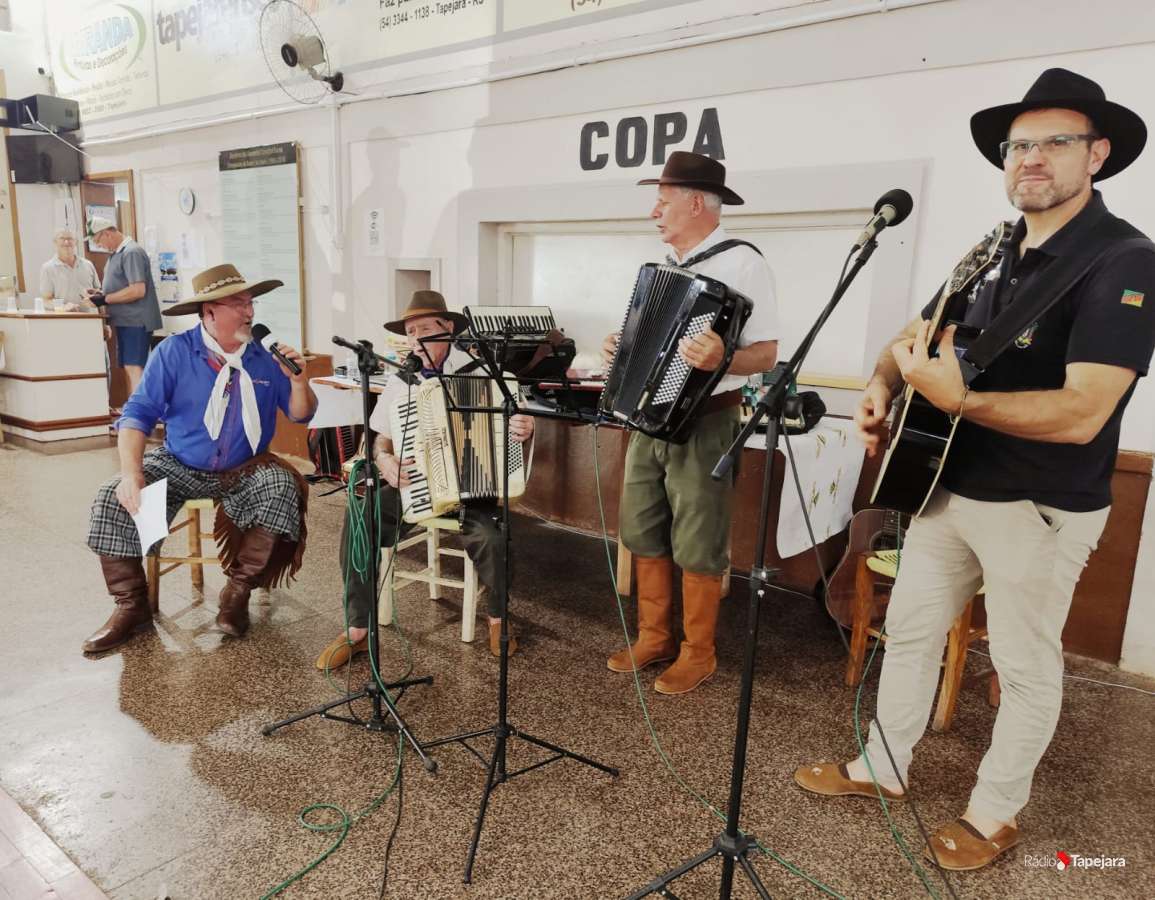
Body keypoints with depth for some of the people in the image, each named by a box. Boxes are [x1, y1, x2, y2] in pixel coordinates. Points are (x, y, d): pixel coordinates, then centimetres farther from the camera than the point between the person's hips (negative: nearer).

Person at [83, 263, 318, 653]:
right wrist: (132, 474, -23)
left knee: (283, 488, -30)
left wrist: (298, 380, -17)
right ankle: (132, 605, -3)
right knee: (111, 499, -20)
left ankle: (238, 592, -14)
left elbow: (301, 415, 4)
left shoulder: (265, 356, 0)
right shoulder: (174, 351, -5)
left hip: (245, 473, 0)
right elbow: (138, 413, -9)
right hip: (178, 467, 0)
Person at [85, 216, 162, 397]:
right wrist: (100, 293, 8)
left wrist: (105, 299, -16)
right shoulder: (116, 253, 16)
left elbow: (138, 290, -22)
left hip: (135, 321, -10)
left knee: (134, 367, -12)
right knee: (128, 367, 11)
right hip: (126, 320, 10)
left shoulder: (131, 252, -13)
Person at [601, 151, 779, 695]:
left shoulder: (742, 263, -11)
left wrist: (720, 360, -34)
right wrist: (626, 351, 6)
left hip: (704, 425, -8)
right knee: (643, 533, 13)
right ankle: (653, 637, 29)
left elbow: (766, 354, -16)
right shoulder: (667, 268, 13)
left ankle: (698, 653, 21)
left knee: (697, 547, 3)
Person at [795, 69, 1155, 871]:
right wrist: (884, 387, -4)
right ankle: (882, 767, 36)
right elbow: (914, 336, 17)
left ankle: (996, 813, 32)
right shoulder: (992, 256, 7)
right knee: (910, 631, 17)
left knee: (1025, 667, 11)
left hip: (1041, 512, -7)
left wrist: (954, 398, -35)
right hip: (948, 488, 8)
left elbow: (1080, 414, -27)